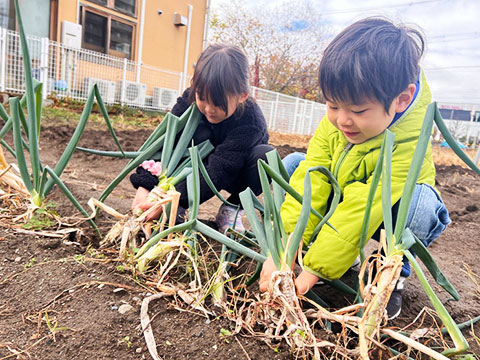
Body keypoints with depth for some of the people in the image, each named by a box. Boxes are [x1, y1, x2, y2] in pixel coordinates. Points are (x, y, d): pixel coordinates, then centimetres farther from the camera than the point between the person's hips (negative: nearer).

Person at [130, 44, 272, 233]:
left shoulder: (251, 121, -34)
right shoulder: (191, 99, -21)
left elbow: (218, 173, -41)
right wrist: (144, 186, -37)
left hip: (236, 175, -2)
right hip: (201, 164, 2)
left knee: (267, 155, -33)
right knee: (200, 132, -29)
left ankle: (231, 209, -12)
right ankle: (180, 210, -21)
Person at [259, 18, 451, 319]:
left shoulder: (410, 146, -35)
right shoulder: (333, 123, -19)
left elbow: (360, 212, -40)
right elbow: (310, 182, -27)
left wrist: (315, 269, -40)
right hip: (339, 200, 5)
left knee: (420, 202, -37)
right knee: (293, 165, -14)